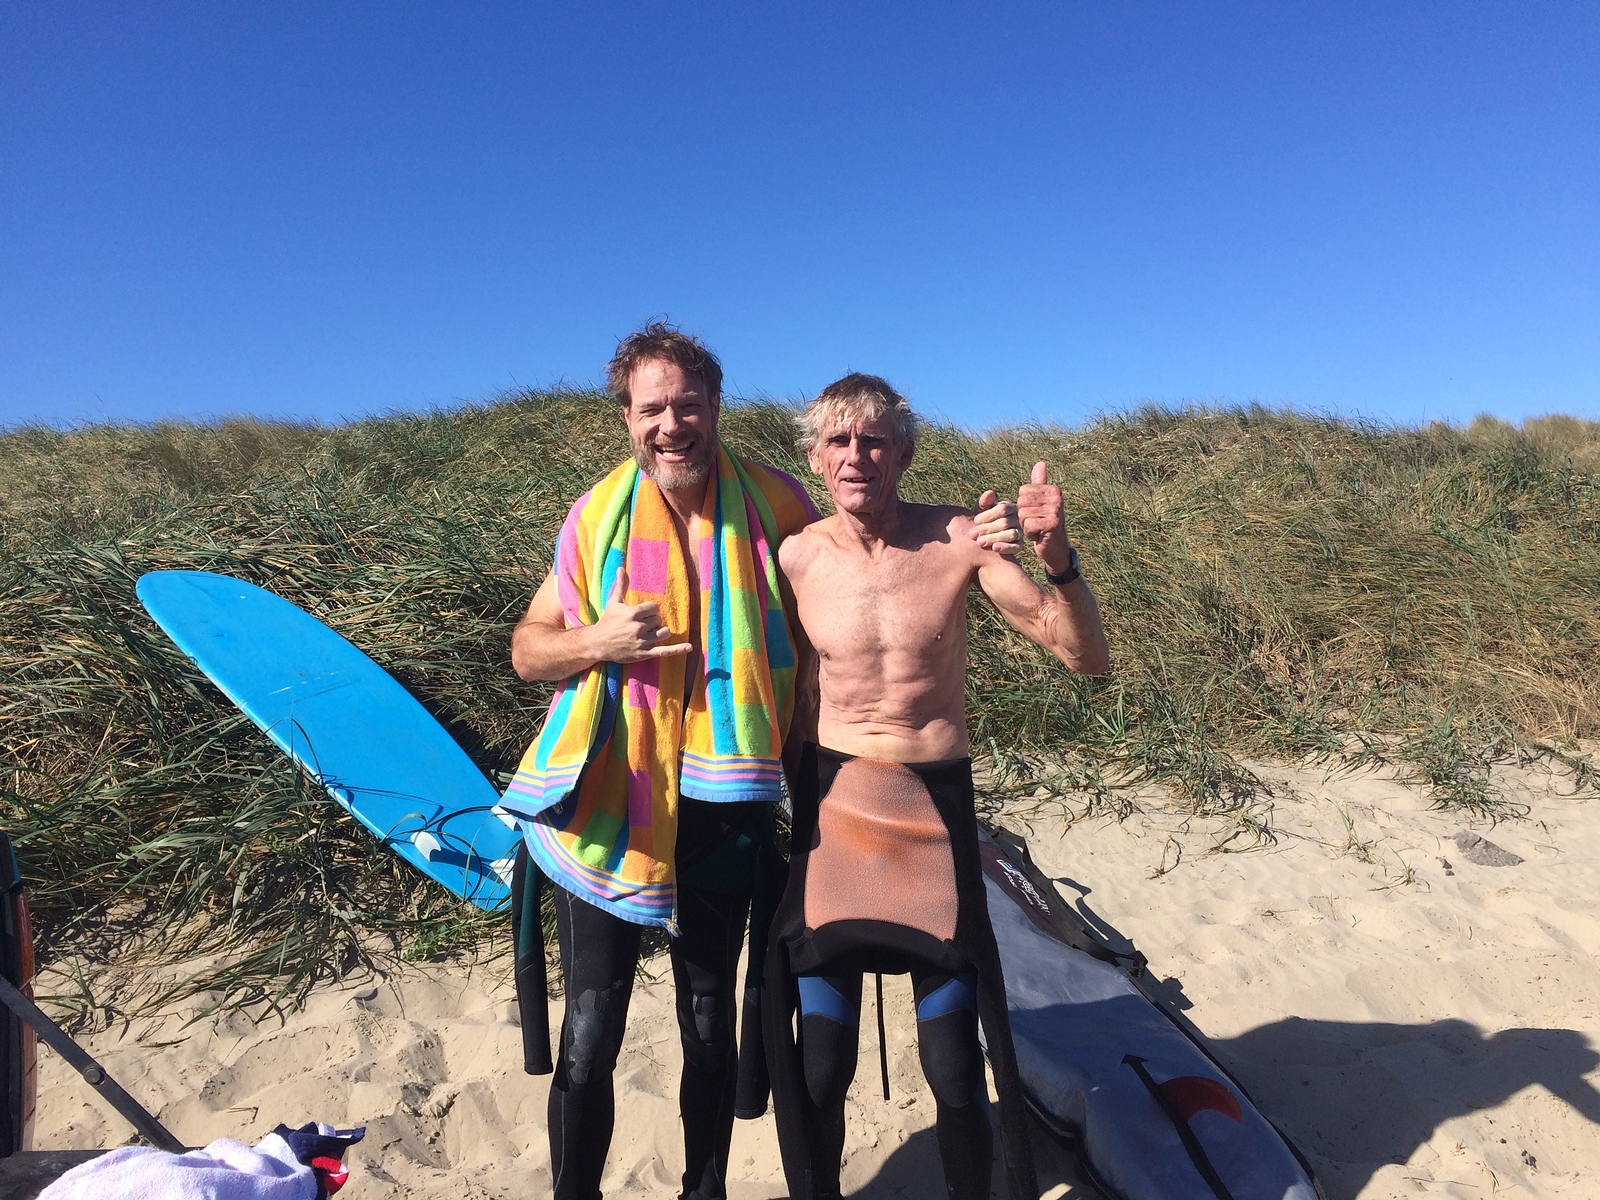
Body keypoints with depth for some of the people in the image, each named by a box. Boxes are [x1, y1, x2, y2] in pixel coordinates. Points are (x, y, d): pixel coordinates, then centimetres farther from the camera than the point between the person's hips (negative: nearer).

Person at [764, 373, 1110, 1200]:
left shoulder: (958, 539, -7)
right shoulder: (795, 557, -4)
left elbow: (1087, 657, -8)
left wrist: (1056, 557, -25)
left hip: (937, 810, 0)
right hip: (833, 810, 1)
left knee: (954, 1069, 7)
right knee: (819, 1069, 6)